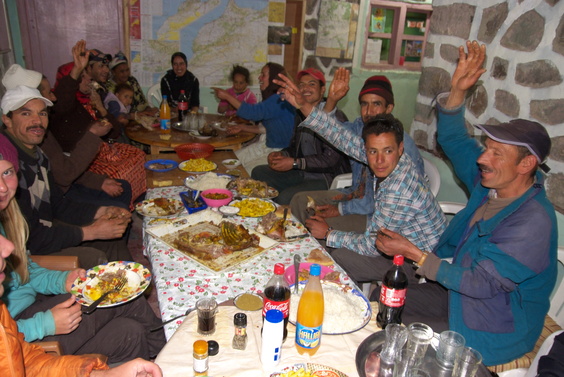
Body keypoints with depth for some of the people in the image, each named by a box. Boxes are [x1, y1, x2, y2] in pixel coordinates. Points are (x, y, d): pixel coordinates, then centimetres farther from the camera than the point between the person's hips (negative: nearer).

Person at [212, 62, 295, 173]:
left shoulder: (280, 99, -21)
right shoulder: (272, 98, 11)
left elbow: (253, 112, -28)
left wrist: (227, 96, -18)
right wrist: (242, 127, 10)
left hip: (280, 151, -10)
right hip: (267, 146, 10)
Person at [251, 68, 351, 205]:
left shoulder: (335, 116, -17)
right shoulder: (300, 114, 11)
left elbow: (331, 159, -23)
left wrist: (295, 163, -22)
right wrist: (281, 155, -4)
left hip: (327, 179, -8)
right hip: (302, 174, 9)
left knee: (285, 197, -28)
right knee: (259, 172, 4)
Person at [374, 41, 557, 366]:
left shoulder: (533, 224, -29)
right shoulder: (491, 183, -5)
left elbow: (481, 284, -28)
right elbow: (454, 139, 1)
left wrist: (414, 253, -27)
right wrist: (458, 89, -14)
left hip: (493, 328, -8)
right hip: (460, 294, 8)